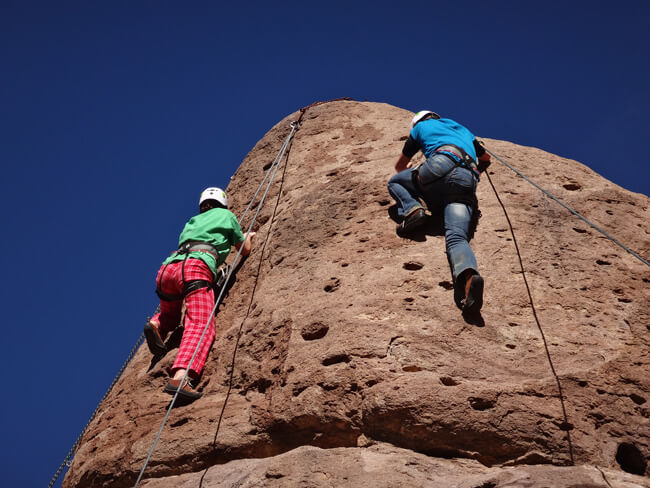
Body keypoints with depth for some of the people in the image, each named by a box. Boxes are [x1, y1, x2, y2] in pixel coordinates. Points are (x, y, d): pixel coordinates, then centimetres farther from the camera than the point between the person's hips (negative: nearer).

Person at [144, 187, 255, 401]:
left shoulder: (192, 221, 37)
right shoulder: (226, 215, 25)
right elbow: (245, 250, 34)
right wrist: (249, 237, 56)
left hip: (167, 269, 6)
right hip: (195, 268, -6)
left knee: (170, 316, 33)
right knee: (200, 326, -18)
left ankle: (156, 324, -2)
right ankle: (180, 377, -42)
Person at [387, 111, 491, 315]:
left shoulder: (421, 126, 30)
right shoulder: (462, 130, 43)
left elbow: (400, 166, 38)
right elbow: (486, 158, 54)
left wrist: (410, 169, 60)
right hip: (468, 181, 3)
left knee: (395, 182, 23)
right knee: (457, 237, -17)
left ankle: (412, 209, -9)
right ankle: (469, 275, -49)